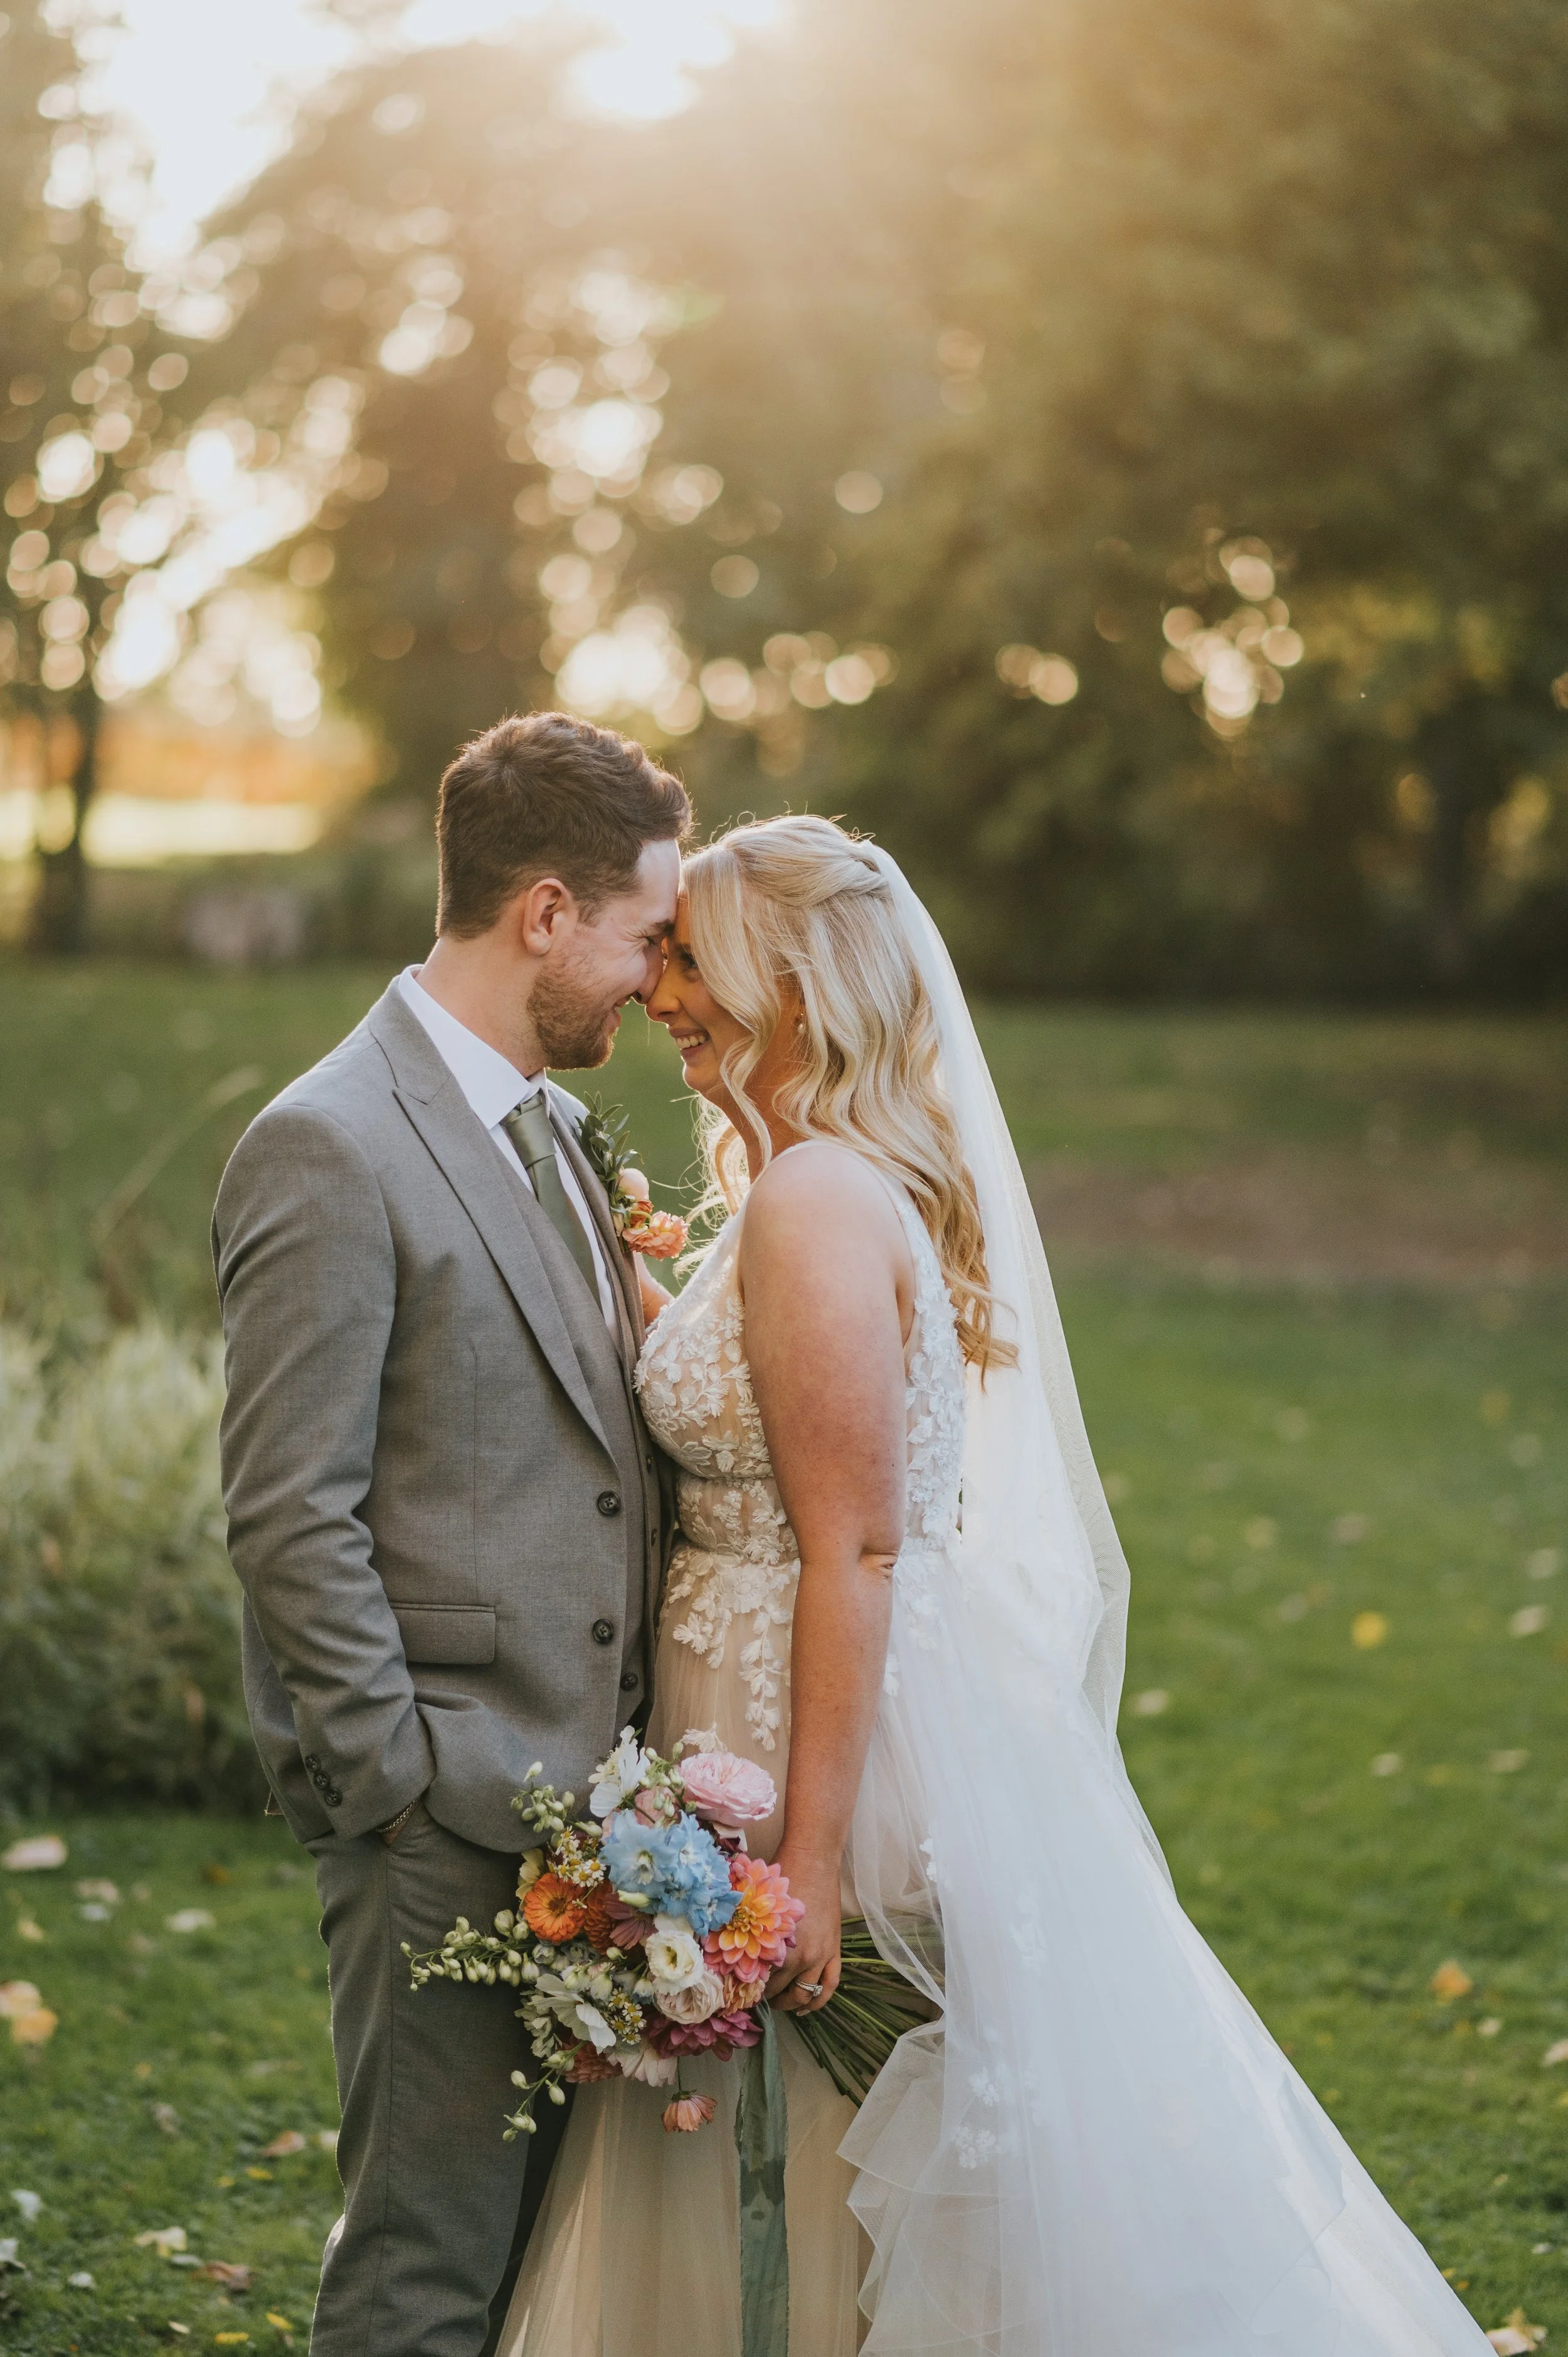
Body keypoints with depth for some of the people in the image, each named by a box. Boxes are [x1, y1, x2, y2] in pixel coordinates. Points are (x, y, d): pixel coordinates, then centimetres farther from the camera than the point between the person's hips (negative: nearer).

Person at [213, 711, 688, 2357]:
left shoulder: (547, 1128, 15)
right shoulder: (329, 1149, -14)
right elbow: (289, 1519, -17)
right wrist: (421, 1784, -17)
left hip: (573, 1790, 9)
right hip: (444, 1821, -9)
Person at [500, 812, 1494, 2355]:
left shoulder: (816, 1204, -20)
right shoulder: (852, 1184, 10)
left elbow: (855, 1550, -23)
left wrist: (813, 1857, -22)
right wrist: (647, 1288, 13)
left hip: (853, 1727, -10)